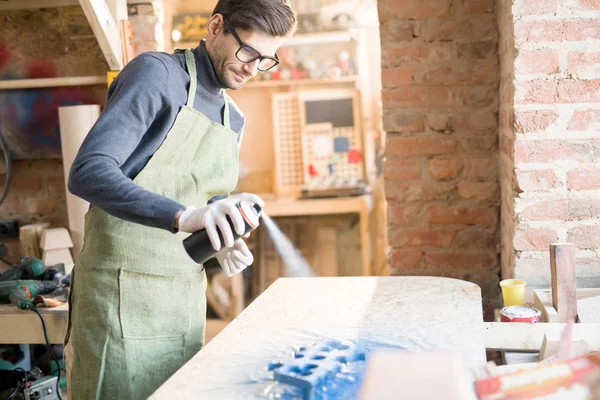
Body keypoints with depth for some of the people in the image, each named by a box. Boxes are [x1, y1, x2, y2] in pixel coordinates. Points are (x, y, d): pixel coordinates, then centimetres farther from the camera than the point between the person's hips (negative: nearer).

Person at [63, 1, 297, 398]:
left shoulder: (234, 120, 14)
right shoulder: (156, 73, -9)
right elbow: (88, 172, -20)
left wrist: (224, 245, 0)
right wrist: (181, 215, -34)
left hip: (186, 301, 7)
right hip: (124, 296, -7)